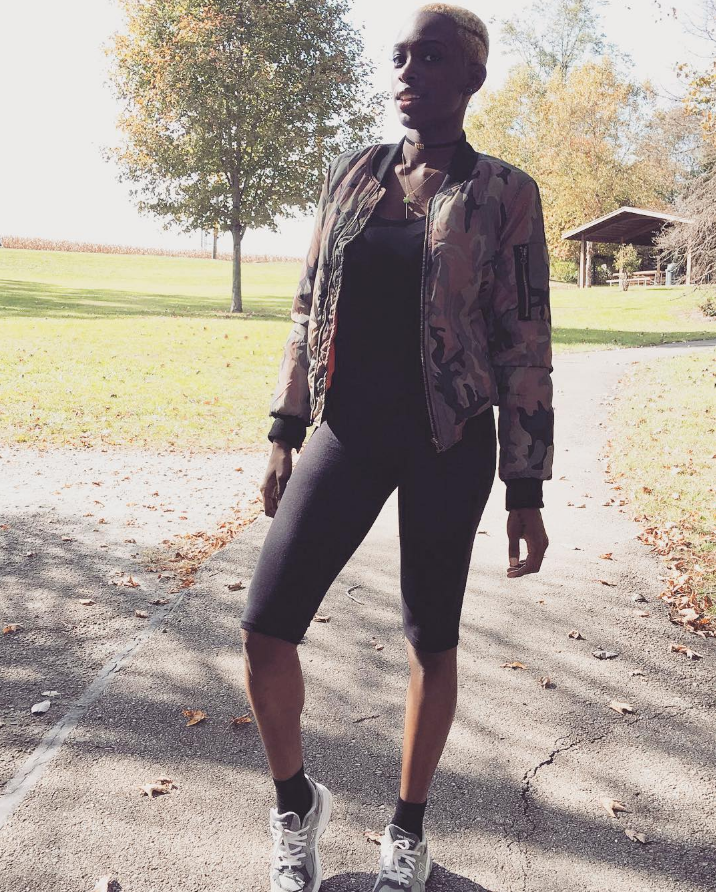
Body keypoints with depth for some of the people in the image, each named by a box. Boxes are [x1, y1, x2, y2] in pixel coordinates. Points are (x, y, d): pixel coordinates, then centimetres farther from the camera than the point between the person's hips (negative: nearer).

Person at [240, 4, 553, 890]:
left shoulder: (502, 194, -2)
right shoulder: (351, 173, 9)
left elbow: (524, 345, -4)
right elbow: (309, 307, 11)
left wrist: (526, 492, -5)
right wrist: (285, 434, 8)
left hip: (448, 444, -2)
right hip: (349, 433, 3)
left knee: (431, 639, 8)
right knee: (265, 629, -4)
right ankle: (296, 802, 24)